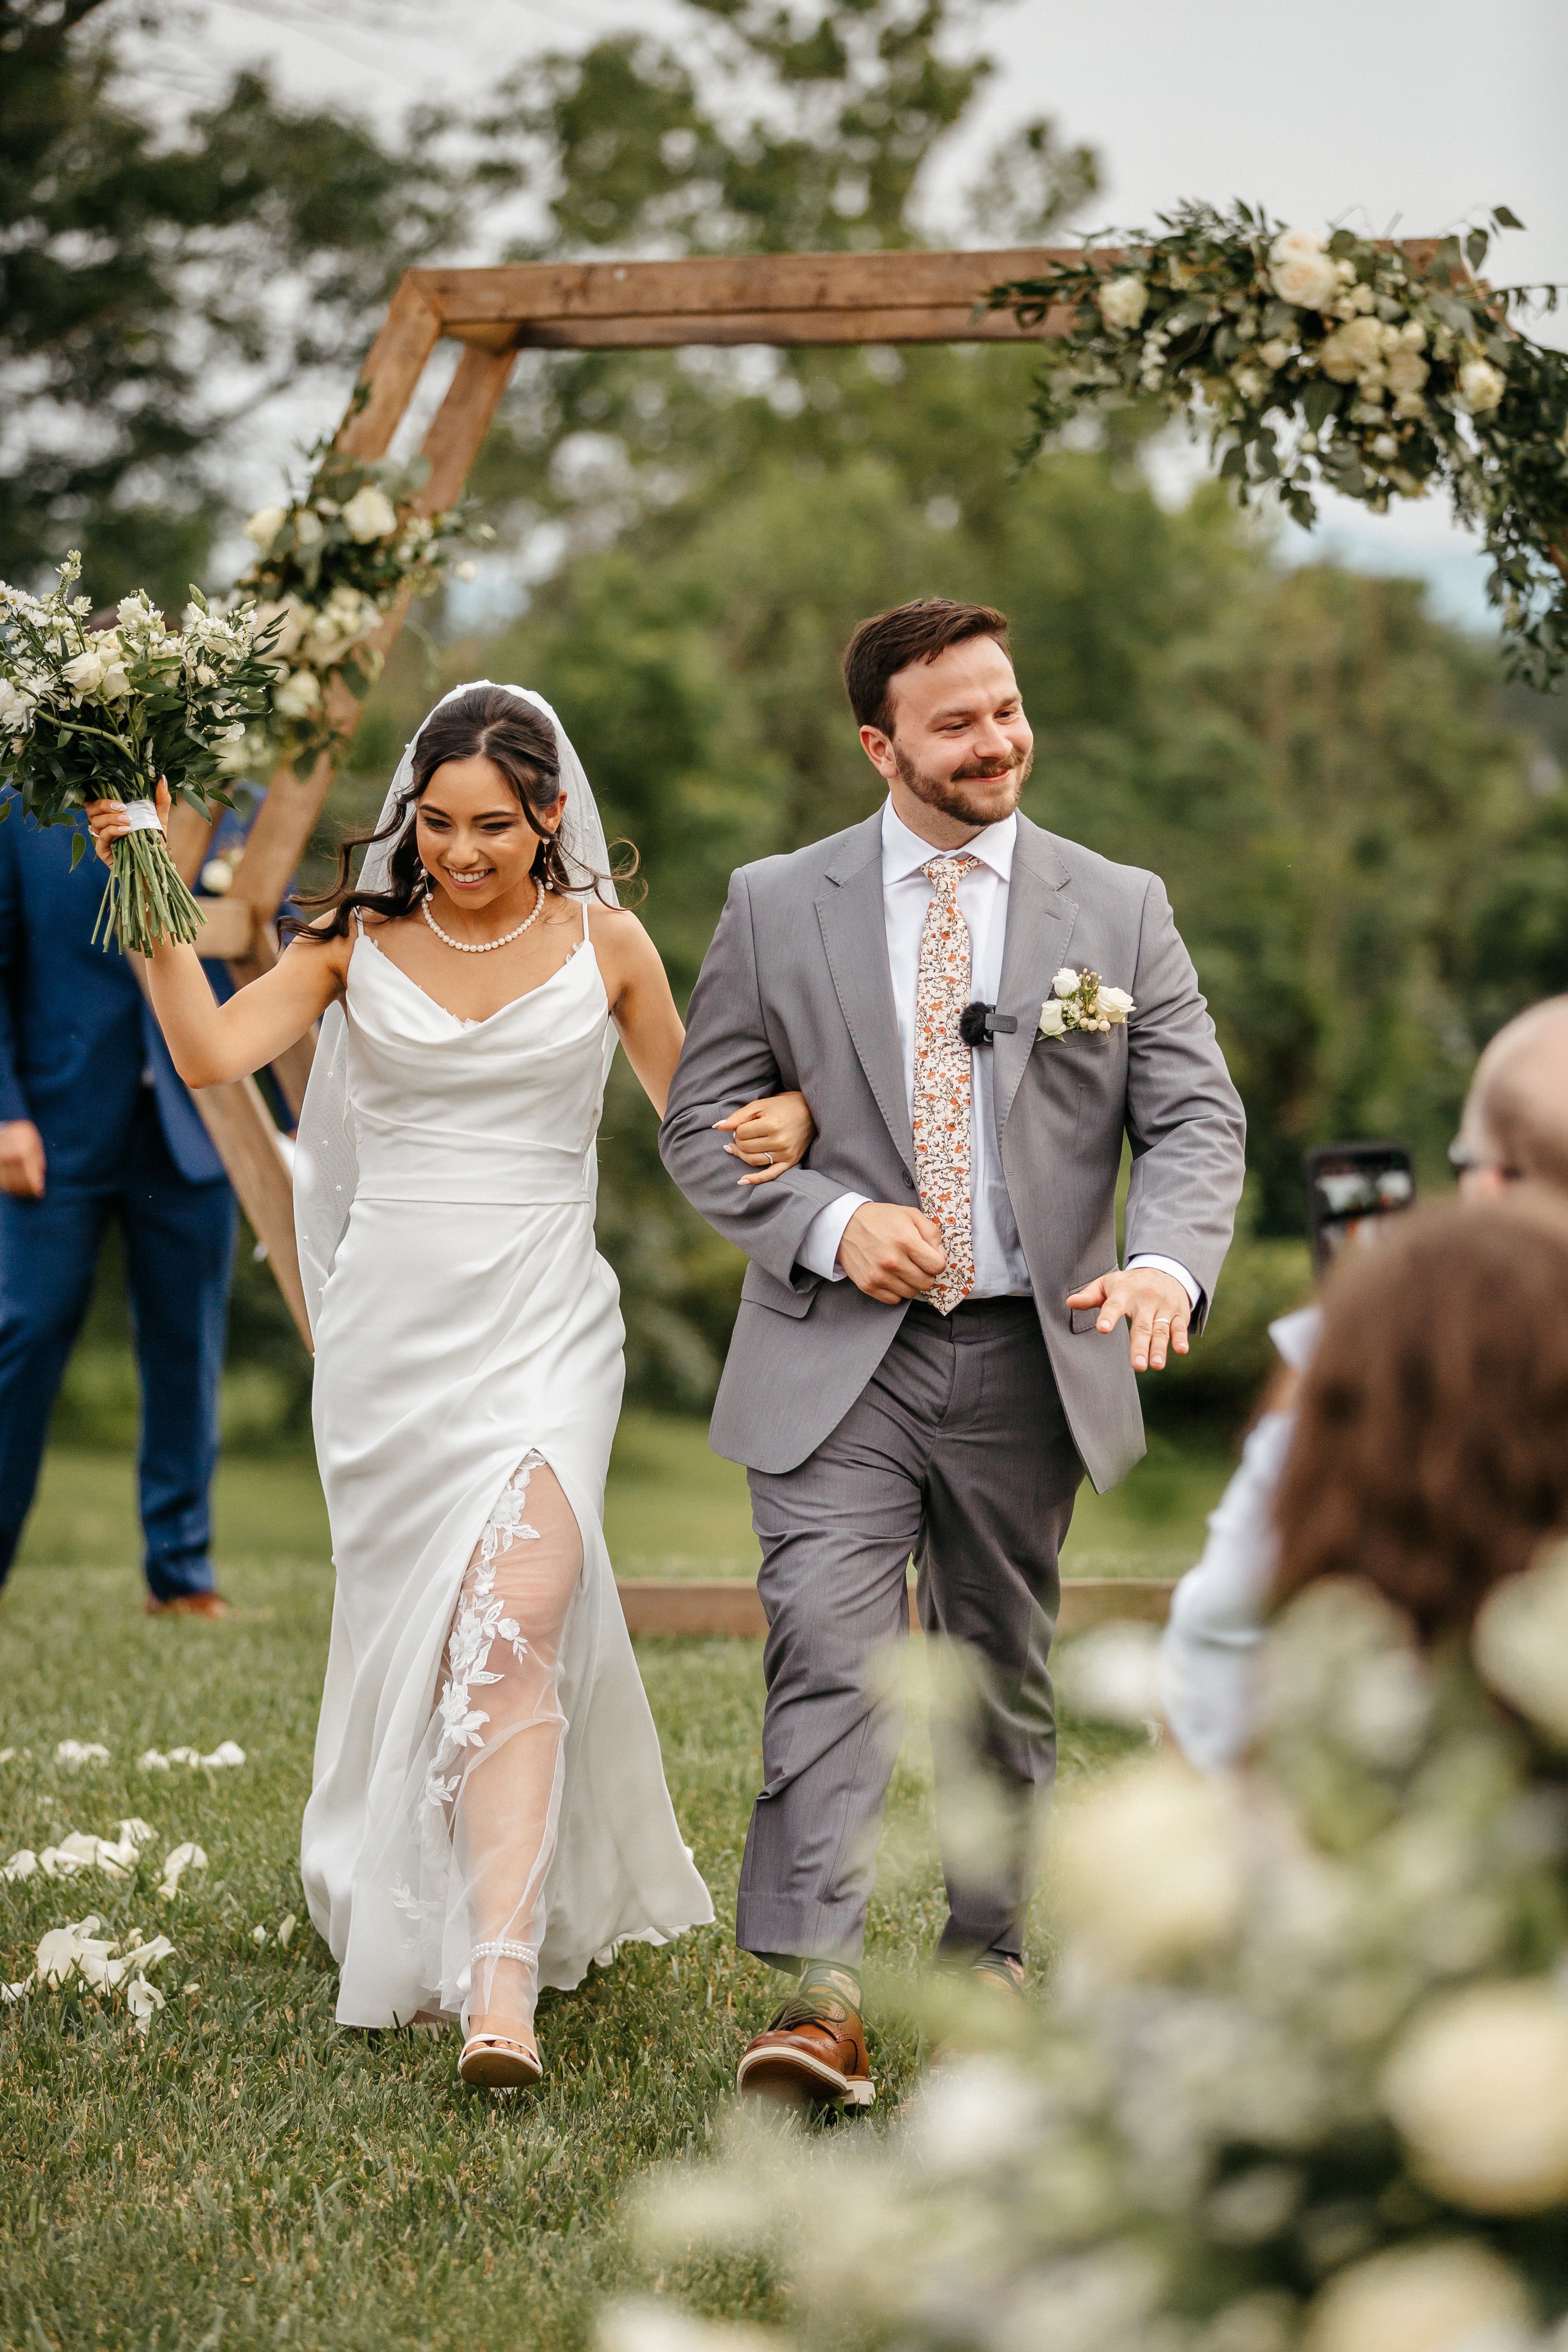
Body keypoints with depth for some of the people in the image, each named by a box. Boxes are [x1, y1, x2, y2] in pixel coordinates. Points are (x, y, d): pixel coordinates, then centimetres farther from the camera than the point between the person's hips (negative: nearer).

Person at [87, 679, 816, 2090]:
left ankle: (503, 1988, -23)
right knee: (408, 1634, 11)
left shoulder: (604, 944, 2)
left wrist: (784, 1118, -10)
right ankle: (416, 1927, 33)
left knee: (514, 1625, -18)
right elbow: (212, 1052, -10)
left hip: (545, 1329, -2)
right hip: (391, 1330, 2)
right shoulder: (359, 943, 3)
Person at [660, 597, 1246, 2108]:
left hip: (1029, 1359, 2)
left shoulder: (1118, 909, 4)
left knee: (1003, 1678, 13)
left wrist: (1168, 1261, -21)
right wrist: (834, 1223, -13)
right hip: (837, 1359, -2)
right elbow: (701, 1121, 4)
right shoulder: (777, 908, 2)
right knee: (827, 1655, -16)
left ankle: (987, 1954, 29)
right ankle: (819, 1997, -20)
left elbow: (1195, 1116, 0)